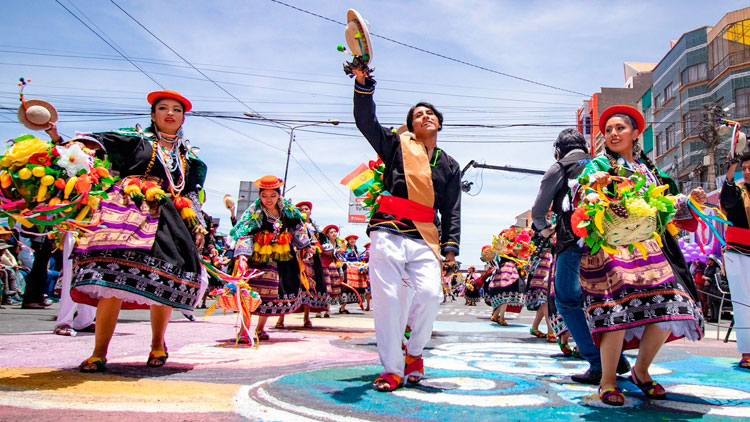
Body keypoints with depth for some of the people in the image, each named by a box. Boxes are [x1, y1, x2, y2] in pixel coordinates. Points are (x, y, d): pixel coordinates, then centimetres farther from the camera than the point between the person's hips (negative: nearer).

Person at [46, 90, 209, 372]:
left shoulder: (190, 158, 22)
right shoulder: (135, 139, 14)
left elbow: (192, 198, 21)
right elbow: (91, 145, 2)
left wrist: (198, 228, 11)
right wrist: (57, 139, -14)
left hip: (168, 223, 3)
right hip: (126, 215, -3)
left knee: (164, 285, -4)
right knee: (113, 280, -14)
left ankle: (158, 345, 17)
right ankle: (99, 354, -6)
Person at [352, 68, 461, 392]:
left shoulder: (449, 166, 20)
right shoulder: (397, 145, 13)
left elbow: (452, 209, 14)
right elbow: (365, 121, 2)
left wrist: (450, 245, 3)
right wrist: (363, 82, -10)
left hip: (425, 239, 2)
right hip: (388, 234, -2)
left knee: (430, 294, -15)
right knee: (387, 298, -8)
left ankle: (414, 353, 13)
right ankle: (392, 369, 4)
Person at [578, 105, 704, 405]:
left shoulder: (649, 169, 20)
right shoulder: (599, 165, 5)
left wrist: (688, 200, 10)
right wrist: (593, 184, -30)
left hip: (648, 248, 6)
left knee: (667, 311, -3)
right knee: (617, 311, -19)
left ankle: (641, 371, 19)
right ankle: (608, 381, -2)